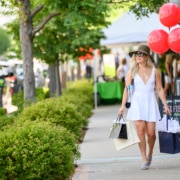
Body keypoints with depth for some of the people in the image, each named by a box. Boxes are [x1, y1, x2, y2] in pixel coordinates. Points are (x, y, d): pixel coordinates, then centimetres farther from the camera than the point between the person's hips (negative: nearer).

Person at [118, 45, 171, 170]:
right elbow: (127, 89, 4)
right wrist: (123, 105, -1)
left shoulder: (154, 71, 4)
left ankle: (150, 154, 24)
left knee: (151, 132, -5)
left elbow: (160, 89, 7)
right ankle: (144, 160, -2)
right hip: (137, 103, 0)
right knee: (140, 130, -11)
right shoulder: (132, 71, 3)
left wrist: (165, 105, 3)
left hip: (150, 103, 0)